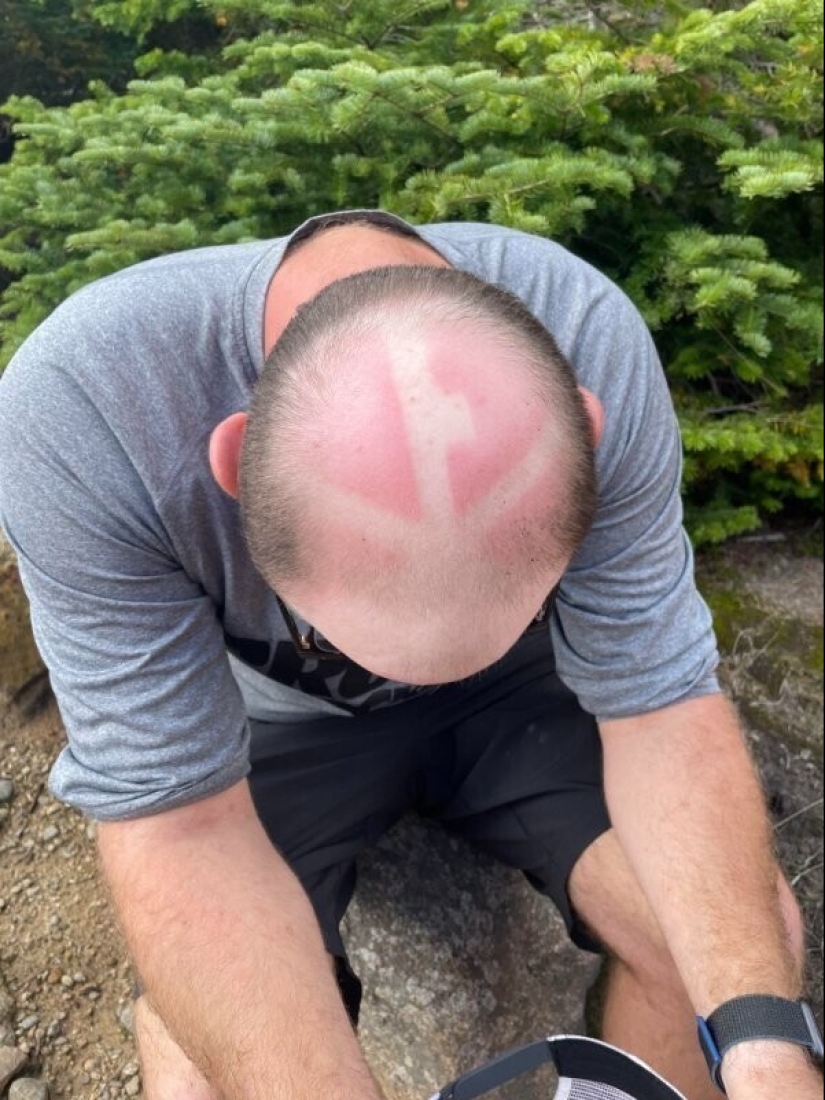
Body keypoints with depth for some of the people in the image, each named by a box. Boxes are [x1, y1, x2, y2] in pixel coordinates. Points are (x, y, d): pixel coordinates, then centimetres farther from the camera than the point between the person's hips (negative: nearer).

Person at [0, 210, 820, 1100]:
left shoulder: (594, 347, -27)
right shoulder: (72, 410, -32)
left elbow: (661, 698, -20)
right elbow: (179, 823, -28)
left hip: (518, 692, 2)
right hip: (274, 722, 0)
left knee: (746, 936, -14)